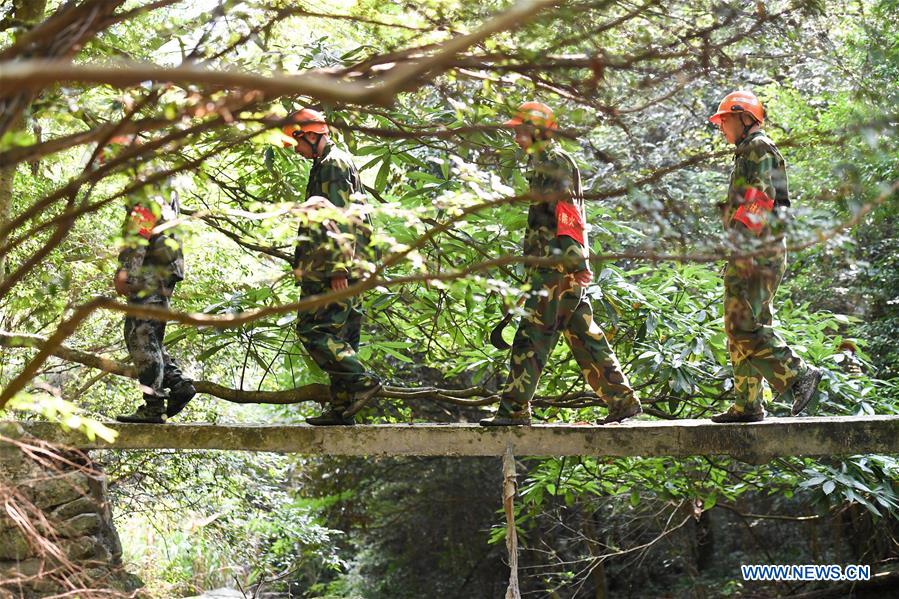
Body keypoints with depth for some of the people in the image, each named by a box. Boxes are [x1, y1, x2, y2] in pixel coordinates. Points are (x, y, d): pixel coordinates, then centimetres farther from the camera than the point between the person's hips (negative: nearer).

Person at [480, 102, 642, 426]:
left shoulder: (552, 161, -9)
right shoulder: (542, 162, 22)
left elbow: (566, 214, -18)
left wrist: (575, 262, -22)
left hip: (556, 269, -10)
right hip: (562, 268, 10)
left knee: (531, 339, -9)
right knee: (585, 338, 12)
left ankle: (514, 409, -7)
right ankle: (623, 400, 16)